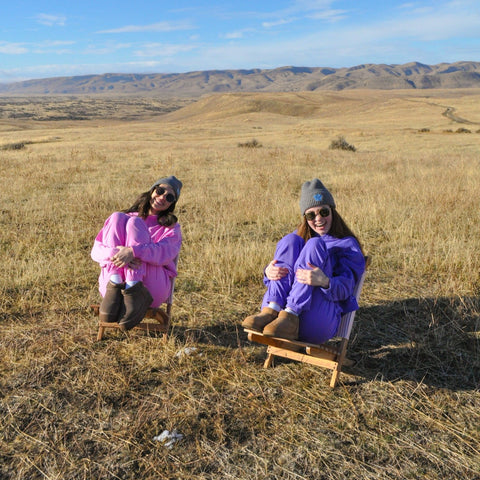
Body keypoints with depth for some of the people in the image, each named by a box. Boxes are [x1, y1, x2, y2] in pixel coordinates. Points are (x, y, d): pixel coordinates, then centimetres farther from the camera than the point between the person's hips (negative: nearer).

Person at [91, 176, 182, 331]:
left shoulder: (171, 227, 20)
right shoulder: (126, 217, 25)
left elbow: (165, 252, -7)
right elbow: (96, 250, 7)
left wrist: (133, 251, -27)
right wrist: (116, 254, -18)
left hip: (152, 288, -2)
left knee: (134, 222, -14)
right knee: (117, 217, -10)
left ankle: (135, 291, -35)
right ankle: (115, 285, -30)